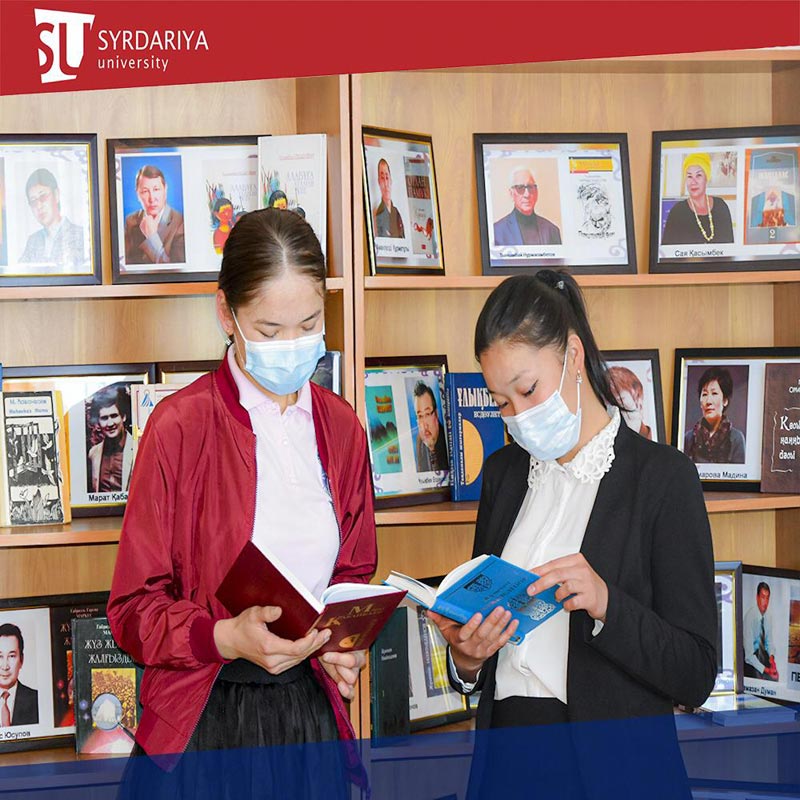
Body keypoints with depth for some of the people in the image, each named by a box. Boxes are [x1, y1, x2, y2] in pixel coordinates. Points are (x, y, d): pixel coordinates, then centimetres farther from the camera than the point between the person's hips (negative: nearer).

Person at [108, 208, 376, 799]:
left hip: (311, 711, 5)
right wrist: (228, 638, -25)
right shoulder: (180, 425, -10)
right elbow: (135, 607, -8)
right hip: (202, 723, -4)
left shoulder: (342, 428, 6)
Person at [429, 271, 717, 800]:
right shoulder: (503, 472, 8)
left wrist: (605, 605, -27)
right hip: (505, 754, 5)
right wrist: (466, 659, -8)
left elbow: (696, 676, -12)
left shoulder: (663, 475, -10)